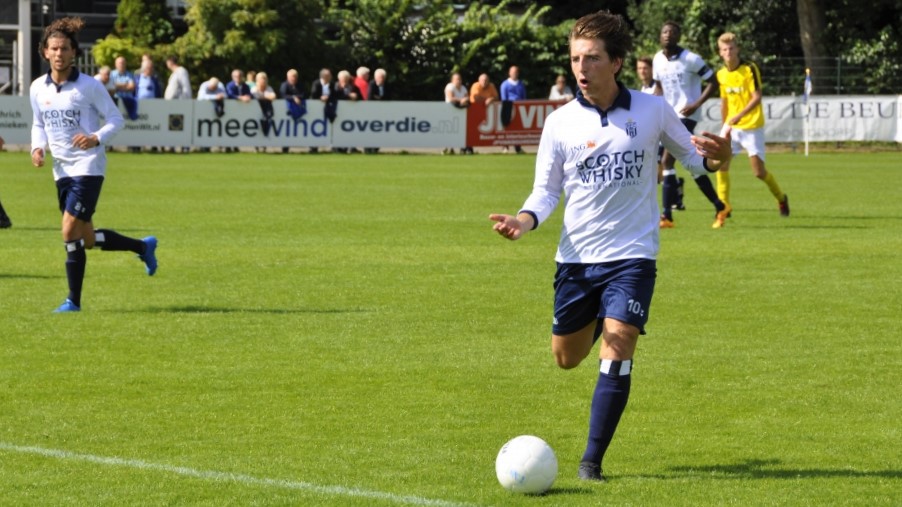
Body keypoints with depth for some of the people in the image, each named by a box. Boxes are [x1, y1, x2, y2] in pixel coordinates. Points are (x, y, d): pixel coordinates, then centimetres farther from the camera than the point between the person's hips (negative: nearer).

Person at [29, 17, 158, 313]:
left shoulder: (89, 86, -10)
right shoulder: (38, 88, 5)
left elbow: (116, 119, -6)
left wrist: (96, 138, -24)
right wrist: (37, 147, -1)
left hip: (87, 167, -6)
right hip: (61, 170, 6)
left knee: (70, 231, -16)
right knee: (87, 241, 10)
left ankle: (73, 301, -6)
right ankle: (143, 247, 34)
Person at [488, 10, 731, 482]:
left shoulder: (652, 111, -5)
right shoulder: (560, 123, -4)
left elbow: (691, 155, 8)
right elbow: (547, 190, 1)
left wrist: (716, 157, -16)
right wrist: (524, 221, -20)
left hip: (631, 255, -2)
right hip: (576, 257, 2)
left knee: (616, 355, -17)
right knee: (567, 357, 14)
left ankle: (592, 461, -6)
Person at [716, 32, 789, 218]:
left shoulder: (750, 69, -12)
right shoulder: (721, 74, 5)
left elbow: (757, 97, -17)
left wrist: (739, 116, -27)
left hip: (752, 126, -5)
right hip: (732, 126, 5)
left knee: (759, 171, -4)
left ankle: (781, 198, 22)